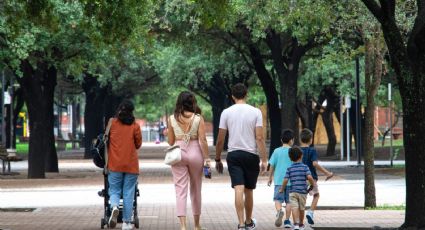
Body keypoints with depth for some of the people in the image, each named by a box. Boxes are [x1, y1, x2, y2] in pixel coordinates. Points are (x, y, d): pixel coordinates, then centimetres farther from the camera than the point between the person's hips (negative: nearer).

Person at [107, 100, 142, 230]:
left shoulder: (112, 124, 0)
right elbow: (138, 144, 6)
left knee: (114, 190, 10)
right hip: (131, 164, -1)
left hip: (114, 164, 1)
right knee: (128, 194, 6)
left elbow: (106, 140, 13)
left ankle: (114, 206, -22)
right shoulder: (135, 126, -3)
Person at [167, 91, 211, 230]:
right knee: (195, 190, 14)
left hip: (178, 153, 0)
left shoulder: (172, 119, -1)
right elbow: (202, 140, -8)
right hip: (195, 153, 0)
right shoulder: (198, 118, -5)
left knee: (180, 190, 0)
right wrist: (206, 158, -2)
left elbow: (170, 141, 5)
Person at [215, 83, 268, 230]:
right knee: (249, 190, 13)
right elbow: (259, 138, -8)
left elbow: (220, 140, 2)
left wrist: (218, 159, 12)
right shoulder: (255, 112, -3)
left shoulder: (226, 112, 1)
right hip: (251, 155, 0)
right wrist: (264, 160, -5)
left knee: (239, 189, -6)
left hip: (233, 155, 0)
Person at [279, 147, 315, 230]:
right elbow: (309, 177, -14)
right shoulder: (304, 167, -1)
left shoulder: (289, 168, 3)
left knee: (294, 207, -8)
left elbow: (285, 180, -4)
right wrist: (313, 184, 4)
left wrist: (282, 189, 10)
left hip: (292, 191, 0)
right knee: (301, 208, 14)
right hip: (302, 191, 0)